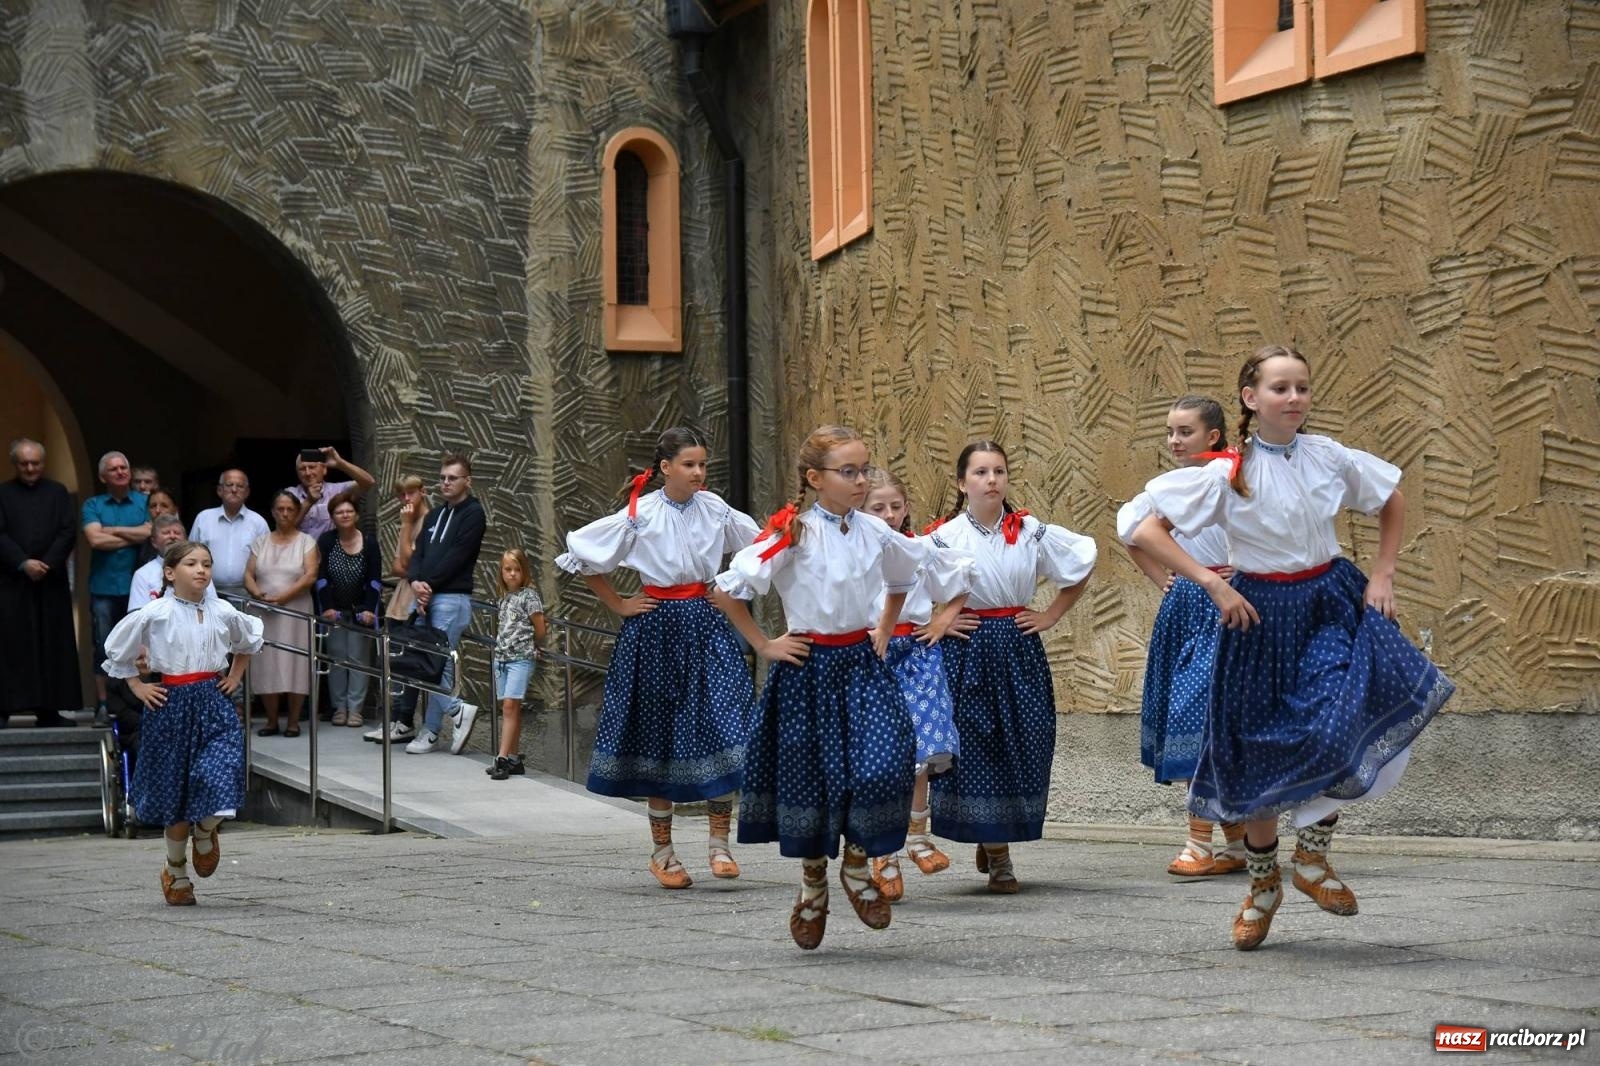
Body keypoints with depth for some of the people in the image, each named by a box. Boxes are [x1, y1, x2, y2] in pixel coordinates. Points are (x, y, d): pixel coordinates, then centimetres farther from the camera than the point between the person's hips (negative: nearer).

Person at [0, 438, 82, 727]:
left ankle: (48, 709, 2)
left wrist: (47, 564, -11)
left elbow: (68, 532, 2)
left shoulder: (58, 492, 11)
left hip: (51, 580, 2)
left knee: (52, 645, 0)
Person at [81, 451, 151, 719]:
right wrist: (134, 536, -5)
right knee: (104, 649, 1)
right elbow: (95, 539, -9)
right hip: (104, 587, 0)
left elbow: (152, 532, -8)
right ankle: (102, 707, 5)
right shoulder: (93, 505, 7)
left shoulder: (145, 503, 8)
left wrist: (113, 530, -6)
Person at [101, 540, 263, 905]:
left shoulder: (222, 612, 2)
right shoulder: (154, 613, -7)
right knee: (176, 794, 6)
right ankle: (176, 873, 25)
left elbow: (249, 639, 24)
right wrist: (138, 687, 1)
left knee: (220, 779, -17)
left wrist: (234, 677, 15)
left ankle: (204, 833, 18)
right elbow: (116, 649, 5)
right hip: (172, 705, -2)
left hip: (213, 702, 2)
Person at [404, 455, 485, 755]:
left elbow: (456, 556, -13)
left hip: (452, 598, -8)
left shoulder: (473, 514, -4)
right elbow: (418, 553, 11)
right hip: (425, 598, 8)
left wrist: (429, 584, -13)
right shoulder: (434, 516, 20)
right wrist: (416, 582, -8)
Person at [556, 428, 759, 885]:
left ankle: (719, 841, 2)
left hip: (706, 624, 2)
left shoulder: (715, 509, 2)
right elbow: (582, 555, -1)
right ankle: (662, 851, 16)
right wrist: (618, 605, 1)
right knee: (659, 734, 5)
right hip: (657, 628, -2)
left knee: (724, 724, -10)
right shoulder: (640, 515, -7)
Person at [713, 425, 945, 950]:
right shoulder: (793, 533, -13)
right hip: (809, 667, -3)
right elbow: (728, 589, -13)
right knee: (808, 778, 5)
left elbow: (902, 579, 24)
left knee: (883, 765, -14)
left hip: (863, 663, 3)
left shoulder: (875, 532, 2)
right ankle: (813, 882, 28)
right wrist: (763, 645, -8)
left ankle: (857, 866, 10)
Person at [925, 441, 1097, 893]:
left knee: (1026, 746, 0)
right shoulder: (945, 537, -4)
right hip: (967, 652, -2)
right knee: (974, 750, -2)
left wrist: (1052, 614, 5)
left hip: (1020, 650, 2)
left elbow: (1080, 568, 13)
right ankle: (997, 856, 8)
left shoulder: (1032, 533, 3)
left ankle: (998, 841, 22)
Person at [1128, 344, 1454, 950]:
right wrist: (1214, 586, -17)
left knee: (1347, 722, -25)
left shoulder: (1329, 458, -1)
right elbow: (1146, 534, -14)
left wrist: (1382, 576, 5)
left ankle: (1311, 856, -4)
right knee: (1260, 753, 6)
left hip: (1332, 603, 2)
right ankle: (1263, 884, 29)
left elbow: (1392, 503, 16)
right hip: (1262, 612, -1)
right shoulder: (1226, 474, -10)